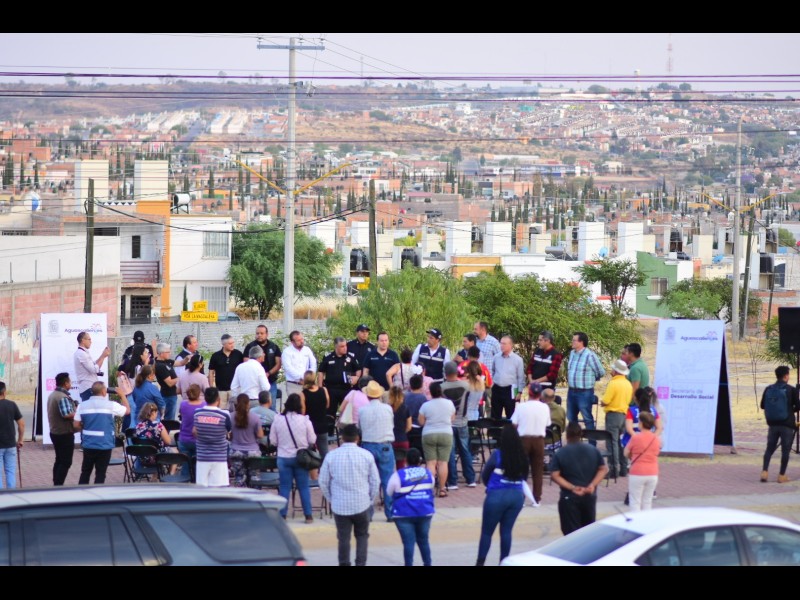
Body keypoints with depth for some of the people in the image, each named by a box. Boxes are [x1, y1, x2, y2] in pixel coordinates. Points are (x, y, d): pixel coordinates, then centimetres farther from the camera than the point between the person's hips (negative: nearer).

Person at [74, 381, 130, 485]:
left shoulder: (82, 405, -2)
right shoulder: (111, 405, -9)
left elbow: (77, 425, 1)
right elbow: (127, 410, 7)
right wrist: (122, 396, 19)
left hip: (88, 444, 3)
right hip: (105, 445, -3)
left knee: (85, 472, 14)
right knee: (100, 474, 4)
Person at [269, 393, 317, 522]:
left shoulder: (278, 420, -8)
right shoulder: (305, 420, -10)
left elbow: (273, 441, -1)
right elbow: (312, 440, -5)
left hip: (283, 458, 0)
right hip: (301, 457, 0)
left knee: (285, 487, 8)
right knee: (304, 487, 8)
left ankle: (282, 515, 8)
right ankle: (308, 515, 10)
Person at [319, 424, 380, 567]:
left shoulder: (331, 456, -4)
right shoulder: (366, 455, -4)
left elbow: (323, 481, 1)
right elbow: (375, 481, 1)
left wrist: (331, 499, 15)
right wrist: (371, 500, 14)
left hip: (340, 505, 0)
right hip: (362, 505, 0)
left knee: (343, 538, 6)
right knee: (362, 536, 14)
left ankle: (344, 564, 7)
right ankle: (360, 563, 5)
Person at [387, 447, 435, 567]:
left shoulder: (399, 475, -8)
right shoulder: (428, 473, 4)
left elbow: (389, 492, 2)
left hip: (404, 513, -4)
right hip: (425, 512, 4)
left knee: (409, 542, -5)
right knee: (423, 540, 17)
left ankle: (409, 564, -9)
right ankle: (427, 564, 23)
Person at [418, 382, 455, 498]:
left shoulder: (426, 406, -7)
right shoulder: (449, 404, 0)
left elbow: (421, 422, -1)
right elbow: (452, 419, 12)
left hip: (429, 435, -1)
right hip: (446, 434, 1)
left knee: (431, 463, 1)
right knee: (443, 462, 2)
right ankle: (442, 489, 2)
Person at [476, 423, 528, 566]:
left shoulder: (497, 455, -12)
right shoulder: (523, 457, -2)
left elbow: (484, 475, -1)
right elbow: (524, 477, 10)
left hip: (497, 496, -4)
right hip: (517, 496, 4)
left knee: (487, 531, 8)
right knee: (506, 531, 11)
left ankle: (480, 562, 7)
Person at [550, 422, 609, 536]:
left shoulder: (560, 454, -7)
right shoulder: (593, 450, 4)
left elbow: (555, 475, -15)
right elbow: (603, 469, 1)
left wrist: (572, 487, -17)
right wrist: (592, 485, -8)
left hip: (569, 497, -4)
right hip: (590, 496, 4)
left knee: (572, 531, -1)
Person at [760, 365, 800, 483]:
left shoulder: (768, 389, 2)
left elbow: (762, 406, 7)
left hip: (773, 424, 4)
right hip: (787, 424, -4)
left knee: (769, 448, 13)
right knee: (785, 450, 6)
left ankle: (765, 471, 0)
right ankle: (782, 475, 7)